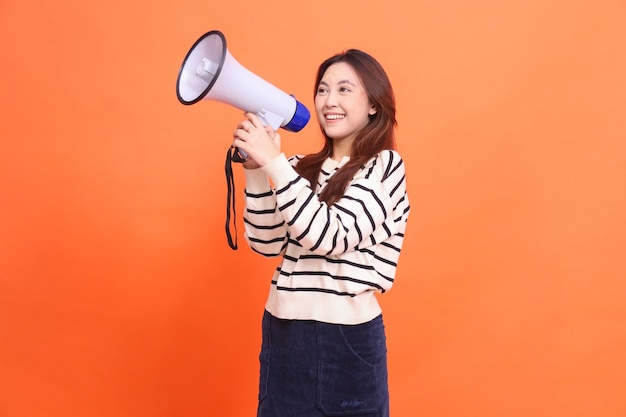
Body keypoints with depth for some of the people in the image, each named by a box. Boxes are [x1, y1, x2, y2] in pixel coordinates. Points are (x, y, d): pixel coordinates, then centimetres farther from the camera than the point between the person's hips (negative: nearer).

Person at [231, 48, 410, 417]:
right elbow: (267, 244, -2)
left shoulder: (384, 165, -8)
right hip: (281, 333, 5)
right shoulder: (302, 167, 5)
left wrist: (273, 161, -22)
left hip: (347, 339, -4)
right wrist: (256, 168, -12)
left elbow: (330, 237, -21)